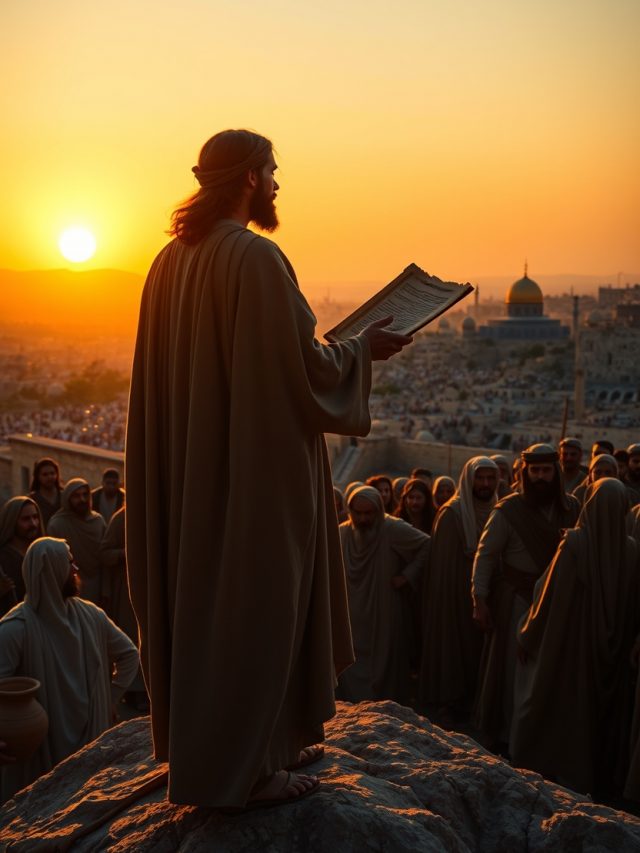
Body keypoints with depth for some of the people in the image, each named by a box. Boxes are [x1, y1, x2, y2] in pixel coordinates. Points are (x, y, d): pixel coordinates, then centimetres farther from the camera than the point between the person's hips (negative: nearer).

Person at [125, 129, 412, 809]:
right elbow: (301, 364, -20)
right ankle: (239, 770, 11)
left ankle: (269, 741, 30)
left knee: (206, 596, 15)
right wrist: (364, 347, -2)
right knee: (253, 605, 0)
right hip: (258, 466, -9)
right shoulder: (255, 257, -17)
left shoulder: (172, 260, 9)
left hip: (192, 469, 9)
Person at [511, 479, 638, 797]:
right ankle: (601, 777, 28)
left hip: (569, 642, -4)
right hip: (609, 650, 4)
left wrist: (528, 633, -1)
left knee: (558, 708, 10)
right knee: (602, 711, 18)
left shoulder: (575, 542, -18)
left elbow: (550, 593, -14)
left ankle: (549, 772, 17)